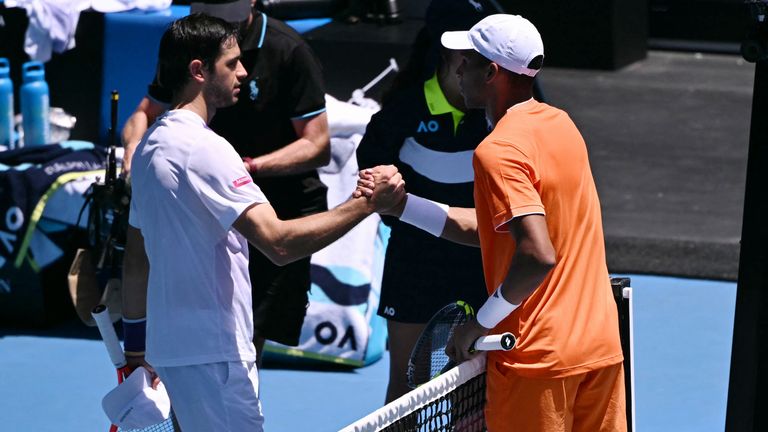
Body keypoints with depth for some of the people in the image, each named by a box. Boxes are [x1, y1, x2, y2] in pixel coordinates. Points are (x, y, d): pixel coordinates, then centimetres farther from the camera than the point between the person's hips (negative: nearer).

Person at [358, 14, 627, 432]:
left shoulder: (498, 152, -17)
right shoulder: (558, 123, 10)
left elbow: (539, 255, -28)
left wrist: (481, 323, -17)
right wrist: (401, 204, 12)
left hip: (539, 358, -8)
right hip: (601, 346, 8)